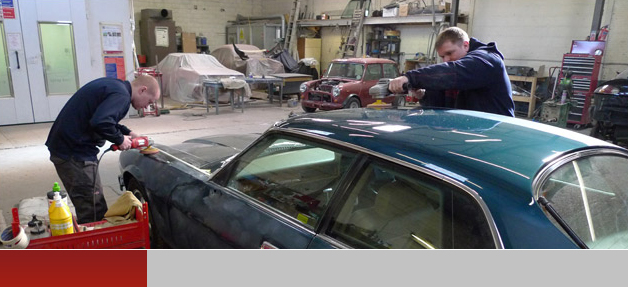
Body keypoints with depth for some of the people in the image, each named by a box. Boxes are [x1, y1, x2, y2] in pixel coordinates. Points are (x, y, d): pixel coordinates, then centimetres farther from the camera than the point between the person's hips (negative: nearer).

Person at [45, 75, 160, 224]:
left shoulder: (113, 84, 14)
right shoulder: (121, 96, -17)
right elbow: (101, 122, -31)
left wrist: (128, 133, 15)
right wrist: (120, 139, -14)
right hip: (75, 152, -10)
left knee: (86, 206, 19)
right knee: (94, 212, -6)